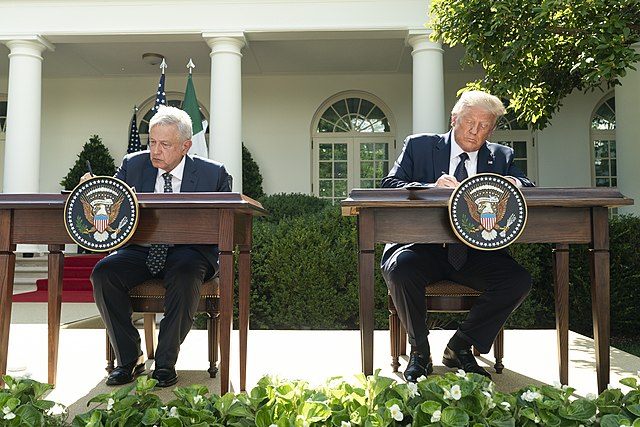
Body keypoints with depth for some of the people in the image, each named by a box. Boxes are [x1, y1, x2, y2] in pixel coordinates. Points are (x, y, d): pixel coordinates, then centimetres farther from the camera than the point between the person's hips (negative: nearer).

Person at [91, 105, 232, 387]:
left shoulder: (213, 174, 1)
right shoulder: (133, 165, 9)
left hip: (189, 251, -3)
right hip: (140, 250, 3)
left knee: (185, 275, -36)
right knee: (103, 273, -24)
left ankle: (166, 362, -18)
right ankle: (129, 359, -8)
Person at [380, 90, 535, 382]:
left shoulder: (502, 157, 17)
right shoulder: (418, 145, 8)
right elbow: (389, 185, -4)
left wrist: (513, 183, -16)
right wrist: (433, 187, -22)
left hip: (476, 252, 3)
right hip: (424, 246, -2)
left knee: (519, 280, -22)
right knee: (399, 268, -33)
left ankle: (460, 346, 0)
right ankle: (419, 351, -6)